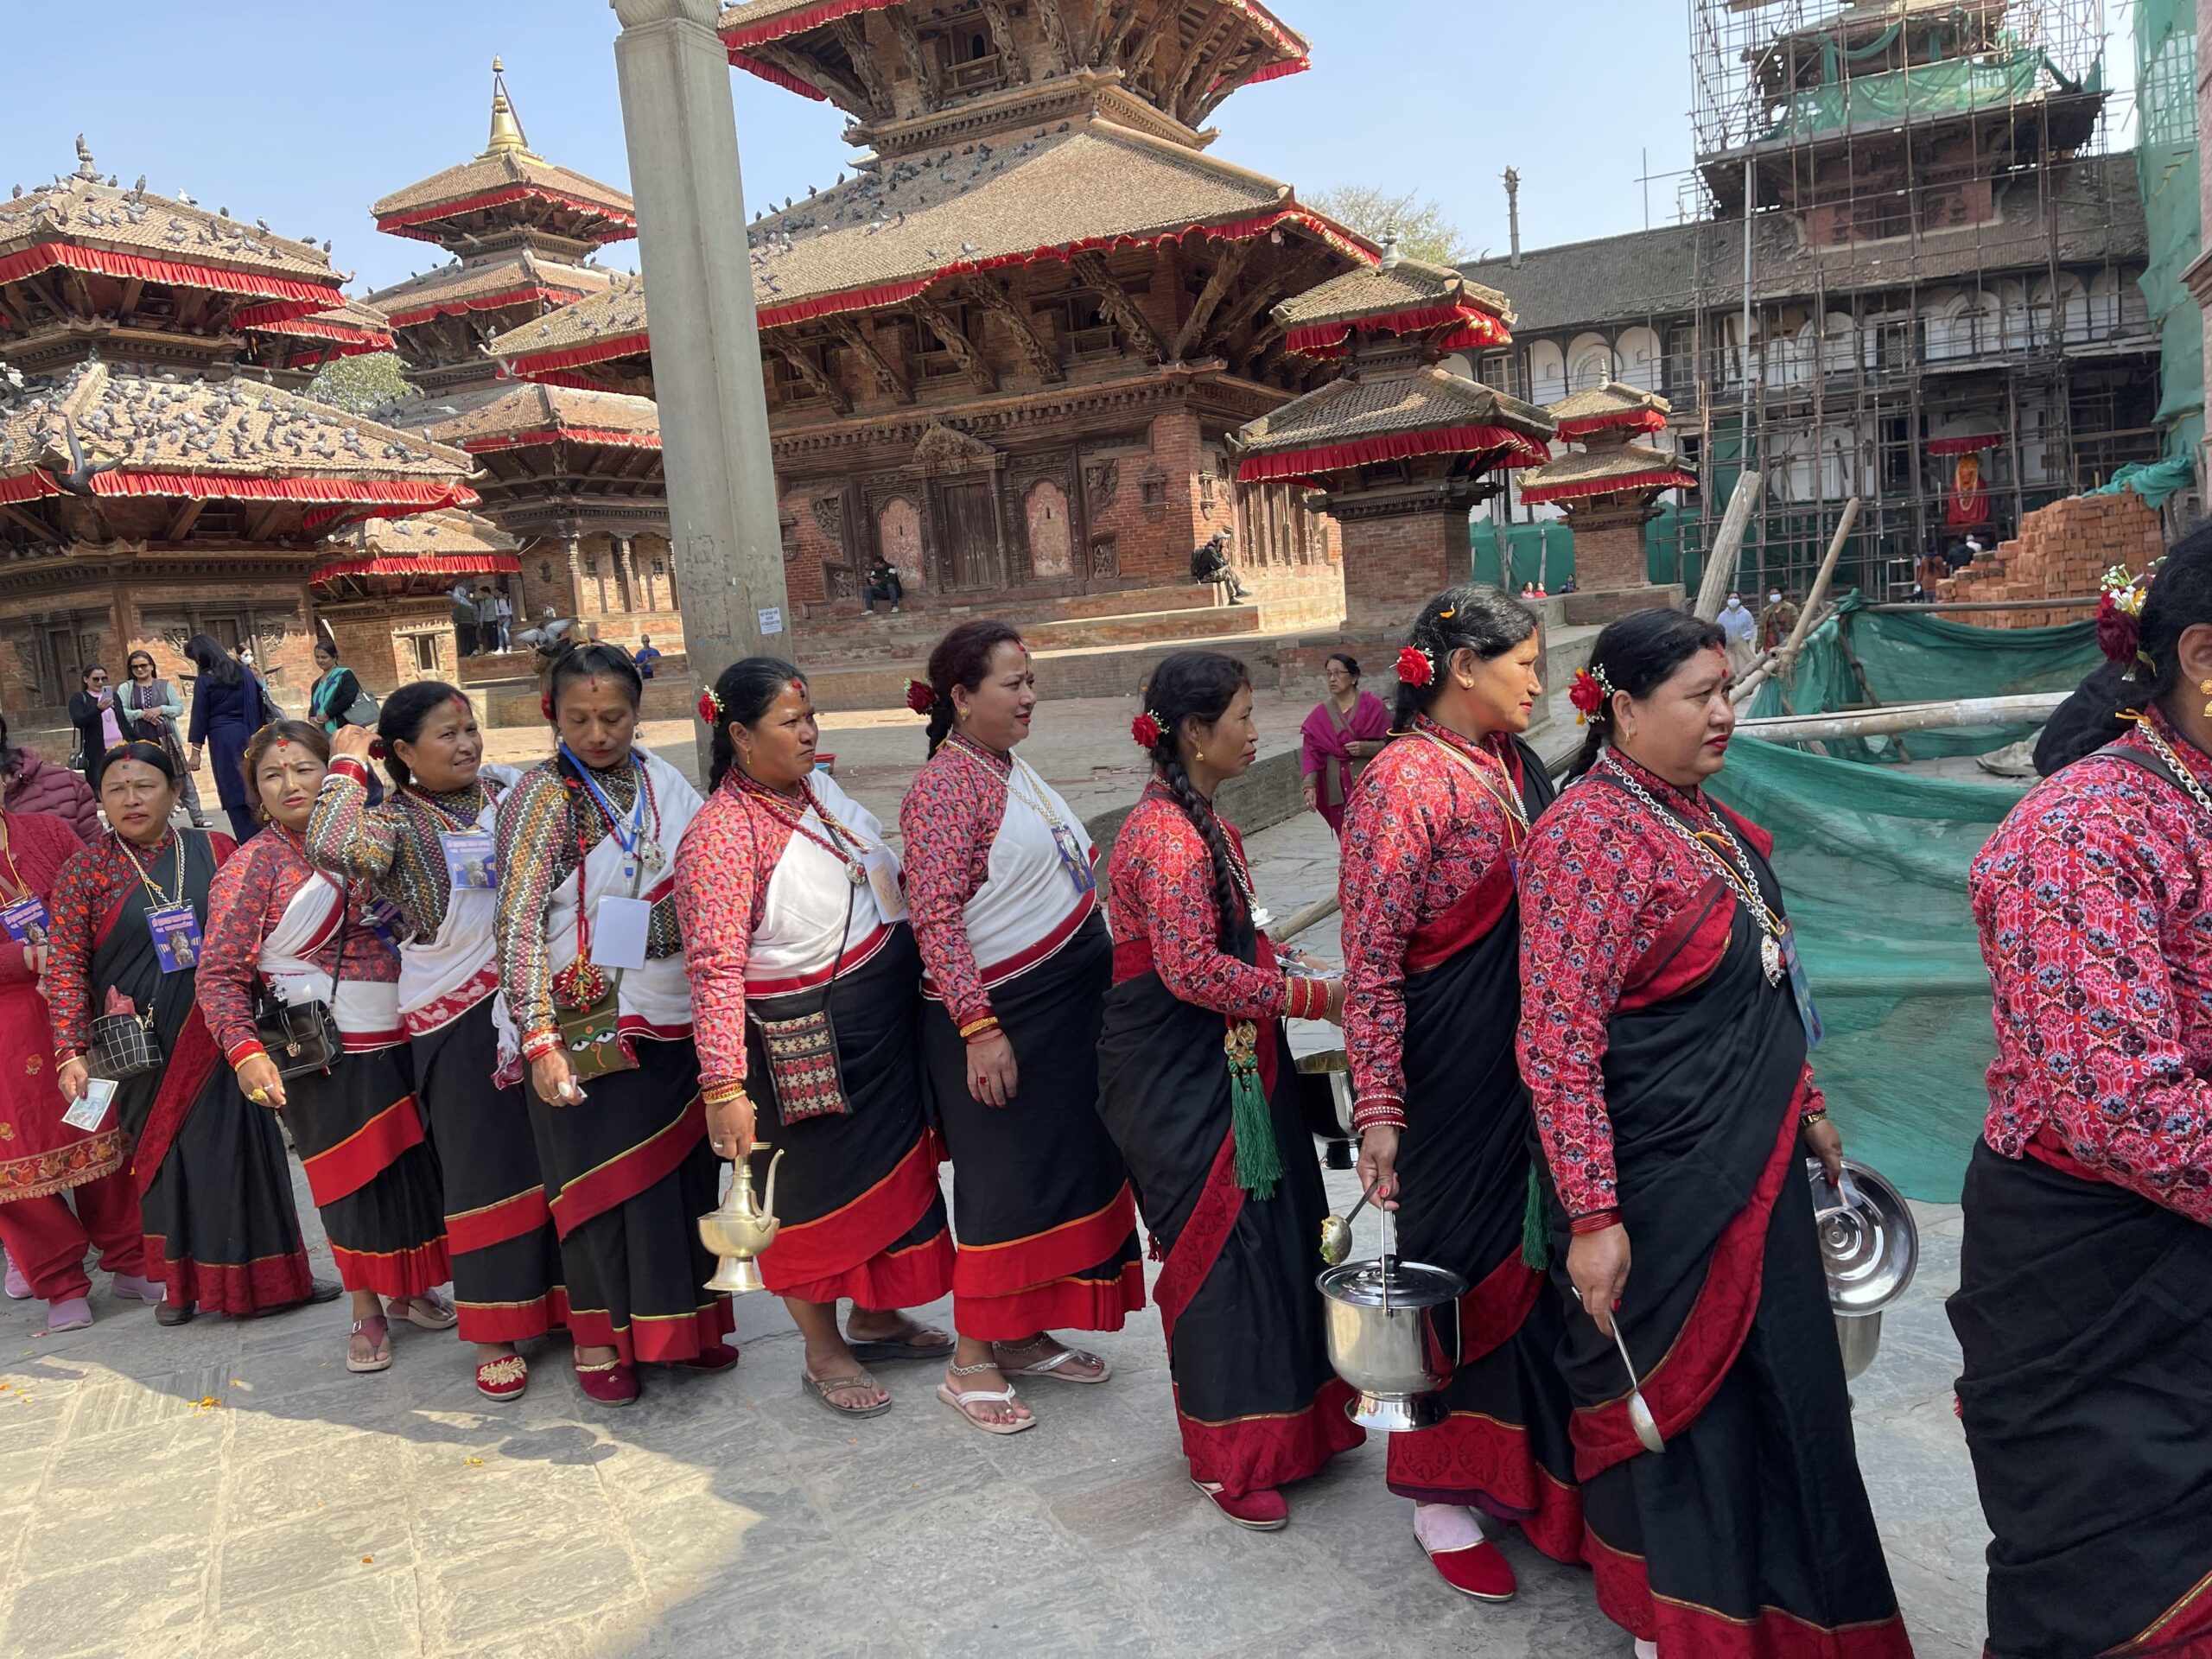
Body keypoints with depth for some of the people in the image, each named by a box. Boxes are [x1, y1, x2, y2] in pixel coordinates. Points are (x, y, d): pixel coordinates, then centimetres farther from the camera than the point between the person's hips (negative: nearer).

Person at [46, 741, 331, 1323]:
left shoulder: (216, 851, 2)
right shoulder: (86, 868, -1)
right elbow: (66, 963, -4)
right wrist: (71, 1050, -12)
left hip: (218, 1034, 1)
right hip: (144, 1046, -1)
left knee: (238, 1145, 4)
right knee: (162, 1153, 8)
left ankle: (264, 1276, 17)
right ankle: (182, 1281, 24)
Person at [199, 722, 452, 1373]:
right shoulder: (253, 866, -7)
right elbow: (220, 976, -11)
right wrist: (245, 1051, -23)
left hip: (402, 1041, 4)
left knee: (417, 1165, 12)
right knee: (353, 1179, 7)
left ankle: (408, 1289, 34)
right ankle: (367, 1311, 27)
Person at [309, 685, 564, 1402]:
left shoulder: (507, 790, 7)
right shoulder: (394, 819, -7)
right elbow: (334, 849, -29)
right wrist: (347, 766, -17)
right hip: (458, 1018, -4)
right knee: (484, 1169, 4)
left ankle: (561, 1297, 30)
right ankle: (496, 1332, 19)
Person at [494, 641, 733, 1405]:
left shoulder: (664, 781, 5)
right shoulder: (544, 795, -10)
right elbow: (519, 924, -16)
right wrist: (539, 1039, -24)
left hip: (675, 1019, 5)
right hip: (589, 1025, -5)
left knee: (688, 1168, 12)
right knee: (603, 1179, 7)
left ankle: (680, 1319, 30)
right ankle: (598, 1338, 25)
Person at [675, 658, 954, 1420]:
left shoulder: (817, 788, 4)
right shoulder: (722, 834, -20)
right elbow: (716, 968, -25)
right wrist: (724, 1087, -30)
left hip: (888, 1022, 8)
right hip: (805, 1044, -8)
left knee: (893, 1166, 20)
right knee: (819, 1187, 8)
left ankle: (875, 1317, 42)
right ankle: (824, 1354, 29)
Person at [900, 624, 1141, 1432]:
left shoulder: (1013, 769, 10)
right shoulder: (945, 788, -17)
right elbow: (936, 918, -22)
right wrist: (979, 1027, -25)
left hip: (1063, 1008, 9)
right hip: (999, 1017, -9)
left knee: (1061, 1169, 15)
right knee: (1004, 1182, 0)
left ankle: (1023, 1333, 30)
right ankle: (972, 1358, 17)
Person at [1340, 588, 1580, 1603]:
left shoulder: (1518, 765, 7)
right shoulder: (1405, 782, -16)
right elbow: (1371, 963, -17)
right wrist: (1377, 1108, -21)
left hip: (1536, 1053, 7)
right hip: (1453, 1064, -7)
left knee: (1533, 1254, 16)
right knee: (1461, 1267, 7)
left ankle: (1536, 1474, 36)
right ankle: (1443, 1495, 28)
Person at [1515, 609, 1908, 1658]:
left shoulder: (1698, 814, 8)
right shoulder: (1590, 833, -20)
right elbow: (1557, 1046, -24)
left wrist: (1805, 1108, 21)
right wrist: (1591, 1214, -24)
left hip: (1755, 1161, 9)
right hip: (1661, 1184, -9)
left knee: (1772, 1384, 21)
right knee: (1674, 1390, 9)